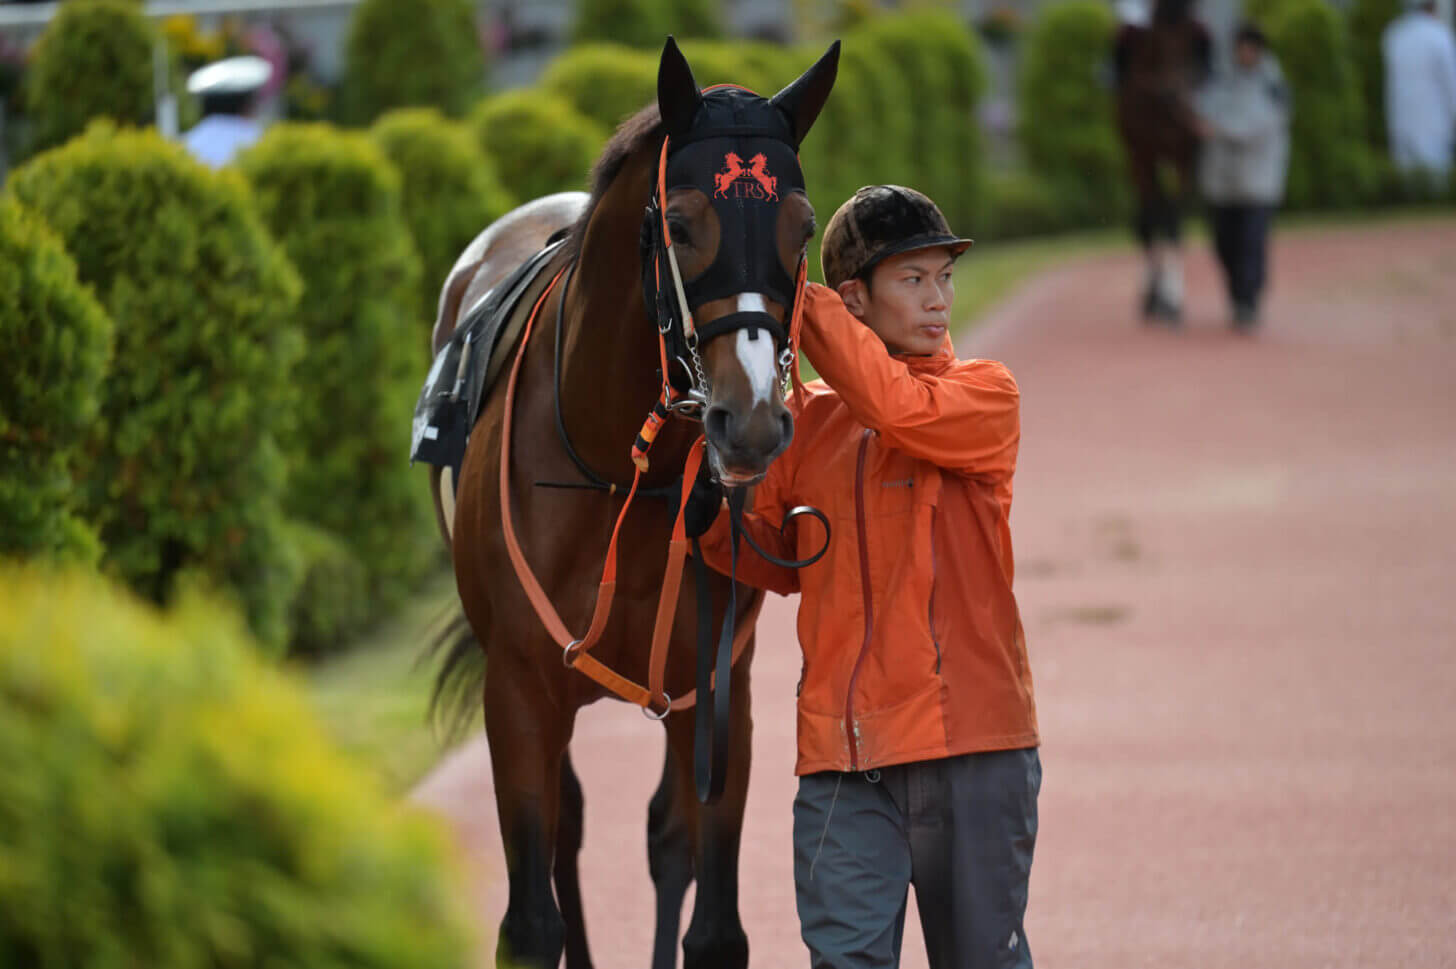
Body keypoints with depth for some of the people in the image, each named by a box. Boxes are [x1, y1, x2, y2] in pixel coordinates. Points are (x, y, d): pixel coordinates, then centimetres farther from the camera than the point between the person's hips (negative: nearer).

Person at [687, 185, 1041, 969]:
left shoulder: (985, 397, -1)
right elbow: (781, 560, 20)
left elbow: (897, 405, -23)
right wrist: (716, 520, -1)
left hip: (969, 736, -3)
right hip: (841, 752, 3)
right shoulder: (806, 418, 11)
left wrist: (801, 294, -18)